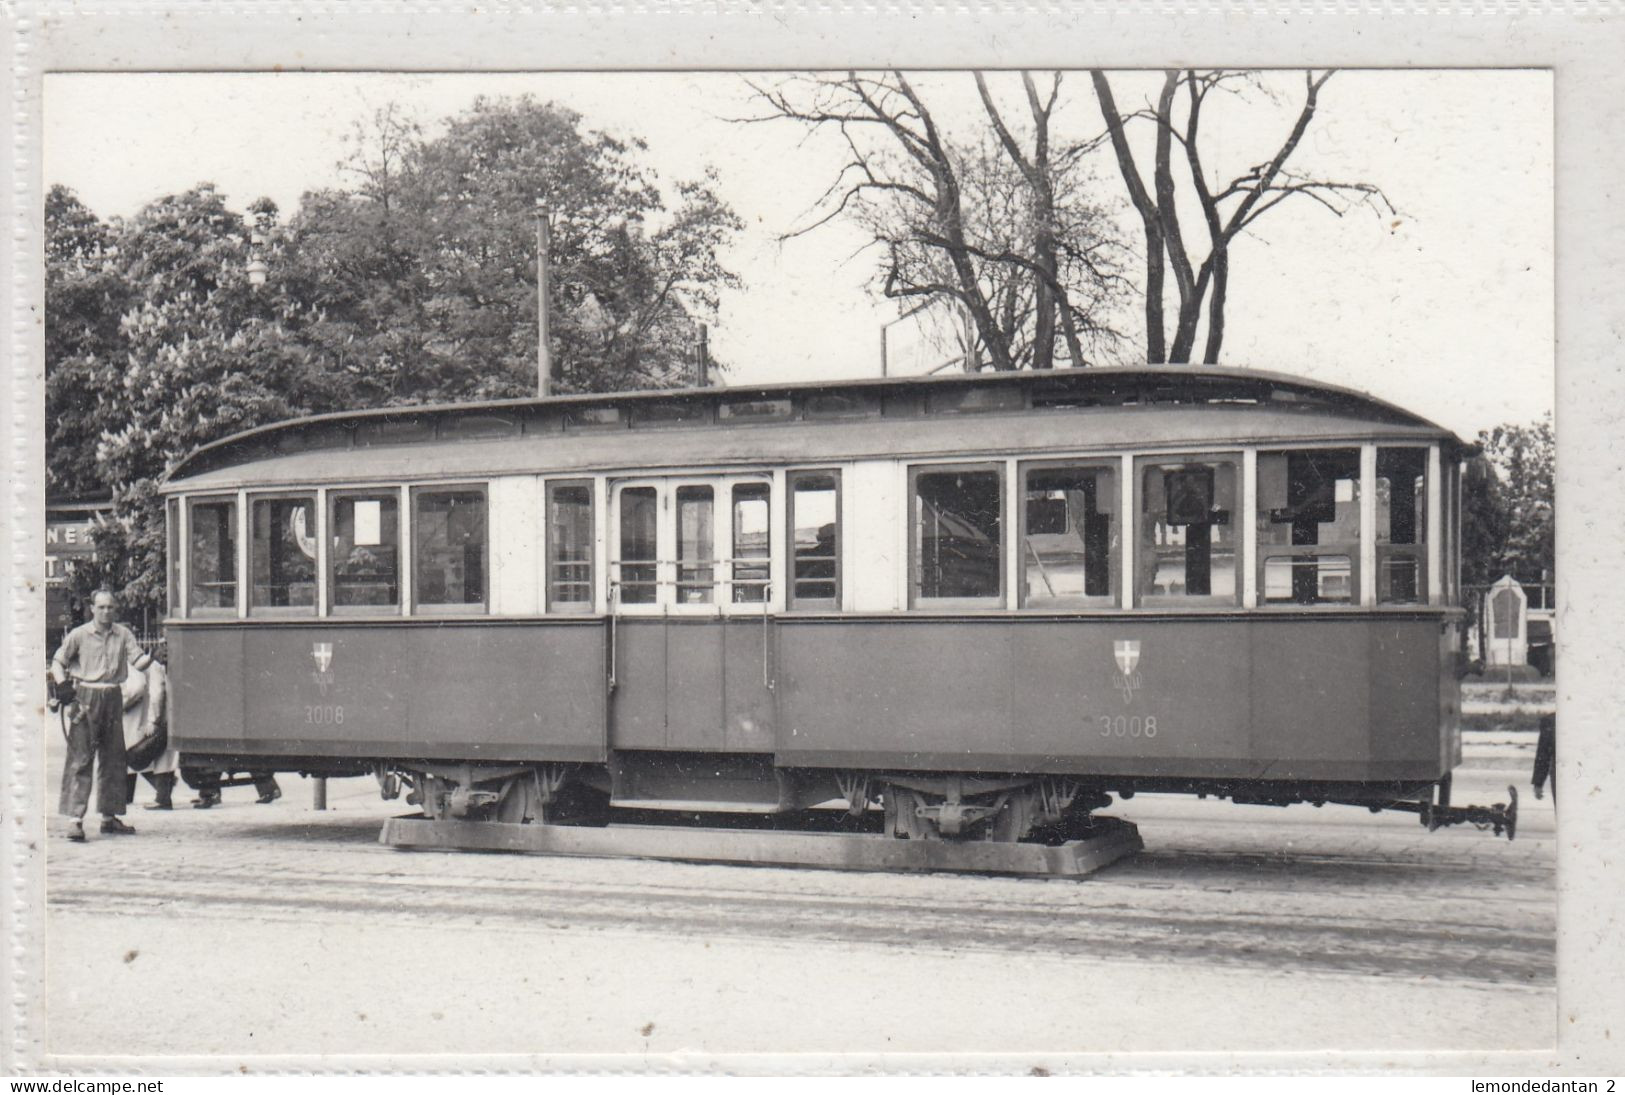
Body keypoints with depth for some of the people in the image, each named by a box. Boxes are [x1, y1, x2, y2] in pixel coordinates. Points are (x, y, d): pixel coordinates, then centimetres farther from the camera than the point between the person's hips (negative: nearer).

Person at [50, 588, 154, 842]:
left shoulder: (123, 634, 8)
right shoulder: (79, 635, 1)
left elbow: (138, 661, 0)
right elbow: (58, 661, 7)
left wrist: (152, 657, -21)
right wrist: (62, 685, -9)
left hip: (113, 698, 4)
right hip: (86, 698, -4)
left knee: (113, 758, 9)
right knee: (80, 757, -9)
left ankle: (109, 816, 18)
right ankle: (74, 818, -11)